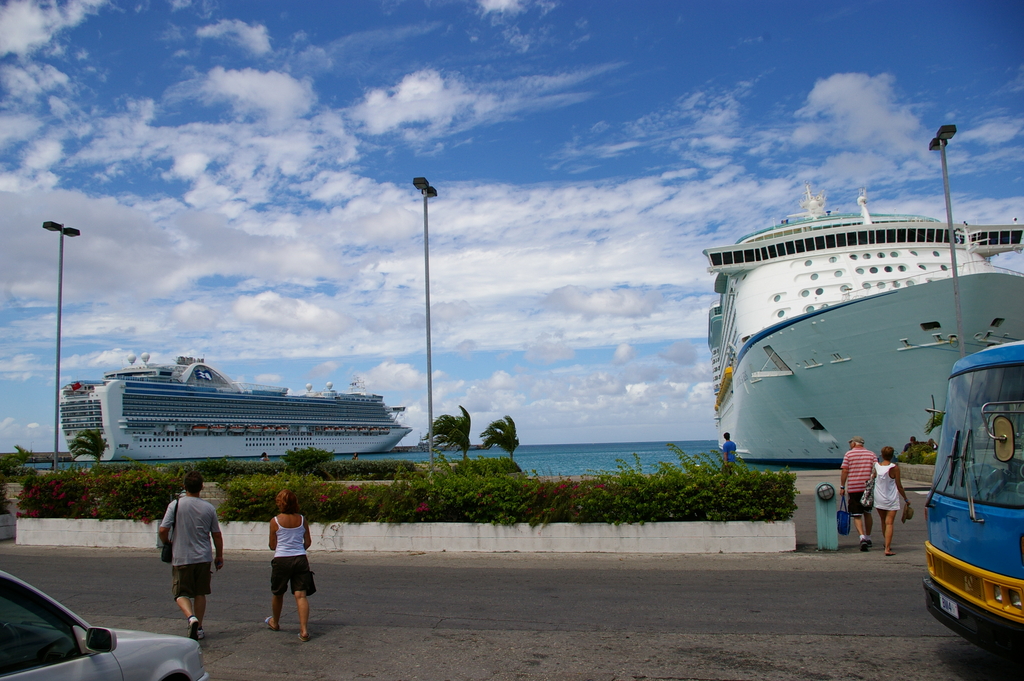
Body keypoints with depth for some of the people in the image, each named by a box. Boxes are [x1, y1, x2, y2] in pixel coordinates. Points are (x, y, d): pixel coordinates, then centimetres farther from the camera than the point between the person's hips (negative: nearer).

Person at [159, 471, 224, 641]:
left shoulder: (175, 505, -8)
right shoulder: (208, 507, -1)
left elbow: (163, 530, -12)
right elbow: (217, 535, 4)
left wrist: (167, 543, 10)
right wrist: (219, 556, 17)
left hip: (181, 558, -2)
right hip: (203, 557, 2)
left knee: (181, 593, 7)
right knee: (200, 594, 14)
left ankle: (191, 618, -18)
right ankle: (199, 628, 18)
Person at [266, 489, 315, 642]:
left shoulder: (275, 521, -5)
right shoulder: (302, 519, 1)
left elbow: (272, 546, 2)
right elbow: (308, 542, 7)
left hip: (281, 560, -1)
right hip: (300, 560, 1)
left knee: (277, 594, 20)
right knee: (301, 595, -2)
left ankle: (275, 623, 41)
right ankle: (304, 630, -11)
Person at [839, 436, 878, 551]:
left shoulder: (848, 454, -1)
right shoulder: (871, 454, 6)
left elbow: (844, 471, -5)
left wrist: (842, 487, 0)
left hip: (853, 488, -3)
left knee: (857, 515, 0)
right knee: (867, 513, 19)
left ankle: (862, 537, -18)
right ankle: (868, 538, 27)